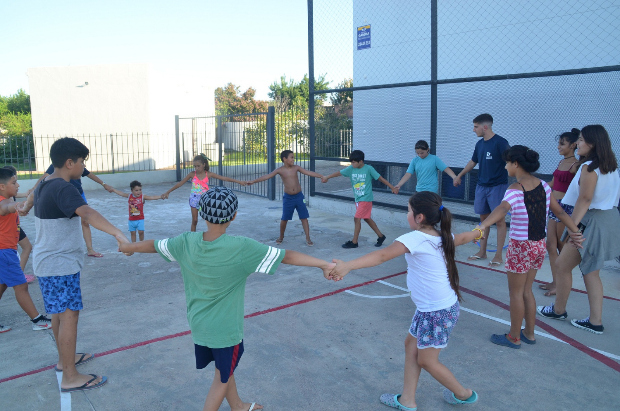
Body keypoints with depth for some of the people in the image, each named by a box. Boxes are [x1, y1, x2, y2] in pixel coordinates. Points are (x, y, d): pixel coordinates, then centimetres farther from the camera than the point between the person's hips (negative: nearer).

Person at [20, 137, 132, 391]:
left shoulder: (45, 185, 10)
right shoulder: (63, 189, -22)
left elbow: (33, 194, 35)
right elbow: (87, 213, -40)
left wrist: (26, 207, 56)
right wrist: (117, 233, -52)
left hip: (48, 262, 10)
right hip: (60, 265, -10)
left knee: (59, 313, 21)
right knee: (69, 316, -5)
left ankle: (64, 359, 37)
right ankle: (70, 377, 3)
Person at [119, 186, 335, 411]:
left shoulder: (186, 242, -13)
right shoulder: (241, 247, -27)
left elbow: (150, 245, 5)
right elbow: (286, 256, -24)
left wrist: (125, 247, 24)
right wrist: (325, 264, -19)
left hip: (198, 325, 6)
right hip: (225, 329, -6)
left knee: (225, 369, 28)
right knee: (222, 378, 17)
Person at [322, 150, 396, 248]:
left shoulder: (369, 169, -12)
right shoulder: (351, 169, 0)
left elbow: (380, 178, -8)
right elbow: (339, 173, 8)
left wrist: (392, 187, -9)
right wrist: (327, 177, 13)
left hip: (366, 199, -6)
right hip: (357, 199, 6)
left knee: (357, 218, -8)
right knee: (367, 218, 15)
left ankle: (354, 242, 4)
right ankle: (380, 236, 30)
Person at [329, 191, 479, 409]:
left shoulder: (415, 238, -22)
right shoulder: (441, 236, 4)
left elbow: (382, 255, -36)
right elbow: (462, 238, 26)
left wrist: (347, 266, -46)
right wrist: (479, 231, 50)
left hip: (437, 312, -9)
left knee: (426, 361, 10)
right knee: (411, 344, 17)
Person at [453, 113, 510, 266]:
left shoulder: (500, 142, -12)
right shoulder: (480, 144, 10)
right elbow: (473, 162, 23)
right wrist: (459, 176, 30)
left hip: (497, 186, -7)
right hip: (481, 185, 7)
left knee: (499, 220, 0)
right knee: (483, 218, 12)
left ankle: (498, 255, 8)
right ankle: (482, 252, 22)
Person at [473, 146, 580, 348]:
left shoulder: (515, 190, -20)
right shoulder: (544, 185, 1)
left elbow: (501, 209, -39)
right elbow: (560, 212, 7)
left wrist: (482, 226, -55)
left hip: (520, 247, -7)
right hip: (539, 246, 7)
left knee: (516, 293, 8)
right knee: (526, 290, 21)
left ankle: (514, 337, 21)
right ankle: (529, 333, 33)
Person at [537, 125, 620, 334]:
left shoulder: (589, 168, -17)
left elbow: (585, 199, -22)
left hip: (592, 222, -9)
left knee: (562, 266, 5)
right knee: (590, 271, 14)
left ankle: (558, 310, 20)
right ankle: (595, 321, 17)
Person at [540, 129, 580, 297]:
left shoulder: (576, 165, -13)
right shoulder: (561, 162, 11)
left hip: (566, 207, -8)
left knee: (563, 247, 2)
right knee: (551, 245, 7)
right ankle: (555, 281, 16)